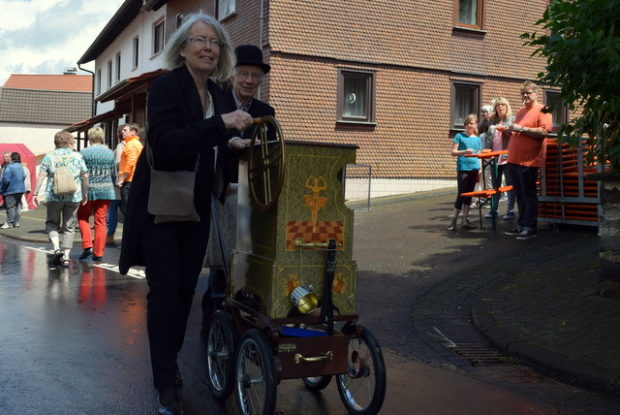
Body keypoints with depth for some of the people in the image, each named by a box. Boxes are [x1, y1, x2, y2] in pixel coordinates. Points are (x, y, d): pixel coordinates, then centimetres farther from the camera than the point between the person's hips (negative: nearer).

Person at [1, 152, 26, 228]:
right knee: (18, 206, 10)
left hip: (11, 190, -8)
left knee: (10, 207, -3)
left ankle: (9, 223, -1)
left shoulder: (9, 167, -17)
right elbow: (23, 178, 17)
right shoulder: (21, 167, 9)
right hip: (20, 189, 8)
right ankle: (16, 222, 14)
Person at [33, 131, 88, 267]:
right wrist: (85, 193, 15)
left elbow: (41, 175, -2)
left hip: (54, 195, -1)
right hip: (73, 196, 1)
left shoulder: (49, 156, 3)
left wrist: (36, 193, 2)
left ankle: (57, 248, -9)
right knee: (69, 226, 9)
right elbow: (85, 176, 6)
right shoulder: (77, 156, 5)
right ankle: (66, 255, 4)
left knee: (52, 222, 14)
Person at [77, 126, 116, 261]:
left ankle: (87, 245, 1)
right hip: (106, 190, 3)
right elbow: (114, 174, 11)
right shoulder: (109, 153, 4)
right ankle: (98, 253, 7)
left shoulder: (84, 153, -6)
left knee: (82, 217, 15)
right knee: (101, 221, 6)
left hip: (88, 190, -3)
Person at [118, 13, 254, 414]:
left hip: (196, 207, 6)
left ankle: (170, 361, 30)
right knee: (165, 290, -4)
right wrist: (220, 124, -33)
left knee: (186, 288, 11)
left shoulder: (215, 92, 7)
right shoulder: (166, 86, -13)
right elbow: (164, 144, -28)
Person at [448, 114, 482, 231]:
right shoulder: (459, 136, 2)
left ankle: (465, 220, 13)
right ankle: (453, 221, -2)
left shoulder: (477, 139, 13)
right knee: (461, 194, -8)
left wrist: (480, 169, 6)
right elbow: (453, 152, -2)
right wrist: (465, 151, -18)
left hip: (474, 169, 5)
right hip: (463, 168, -4)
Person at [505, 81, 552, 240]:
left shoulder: (542, 110, -5)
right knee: (520, 195, 13)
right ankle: (521, 225, 20)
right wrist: (511, 130, 8)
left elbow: (544, 131, -19)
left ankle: (530, 228, 1)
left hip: (528, 161, -8)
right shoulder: (521, 111, 20)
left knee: (528, 195, -4)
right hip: (514, 160, 8)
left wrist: (521, 128, -19)